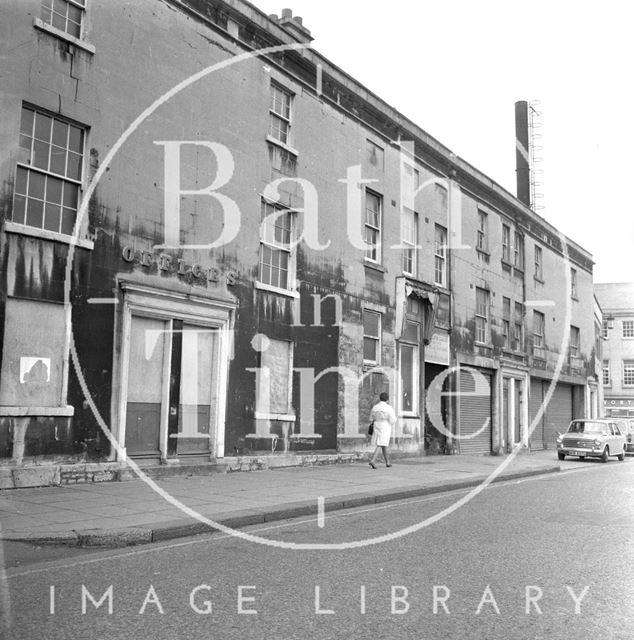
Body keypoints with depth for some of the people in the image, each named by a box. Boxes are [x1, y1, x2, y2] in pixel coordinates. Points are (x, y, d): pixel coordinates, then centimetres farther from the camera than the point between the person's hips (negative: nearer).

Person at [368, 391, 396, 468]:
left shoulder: (374, 407, 3)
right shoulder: (389, 408, -11)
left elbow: (371, 419, 9)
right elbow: (392, 420, -13)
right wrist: (395, 417, 8)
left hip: (377, 428, 5)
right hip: (385, 429, -5)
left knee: (384, 445, 17)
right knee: (380, 445, -6)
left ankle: (387, 462, 24)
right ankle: (372, 460, -22)